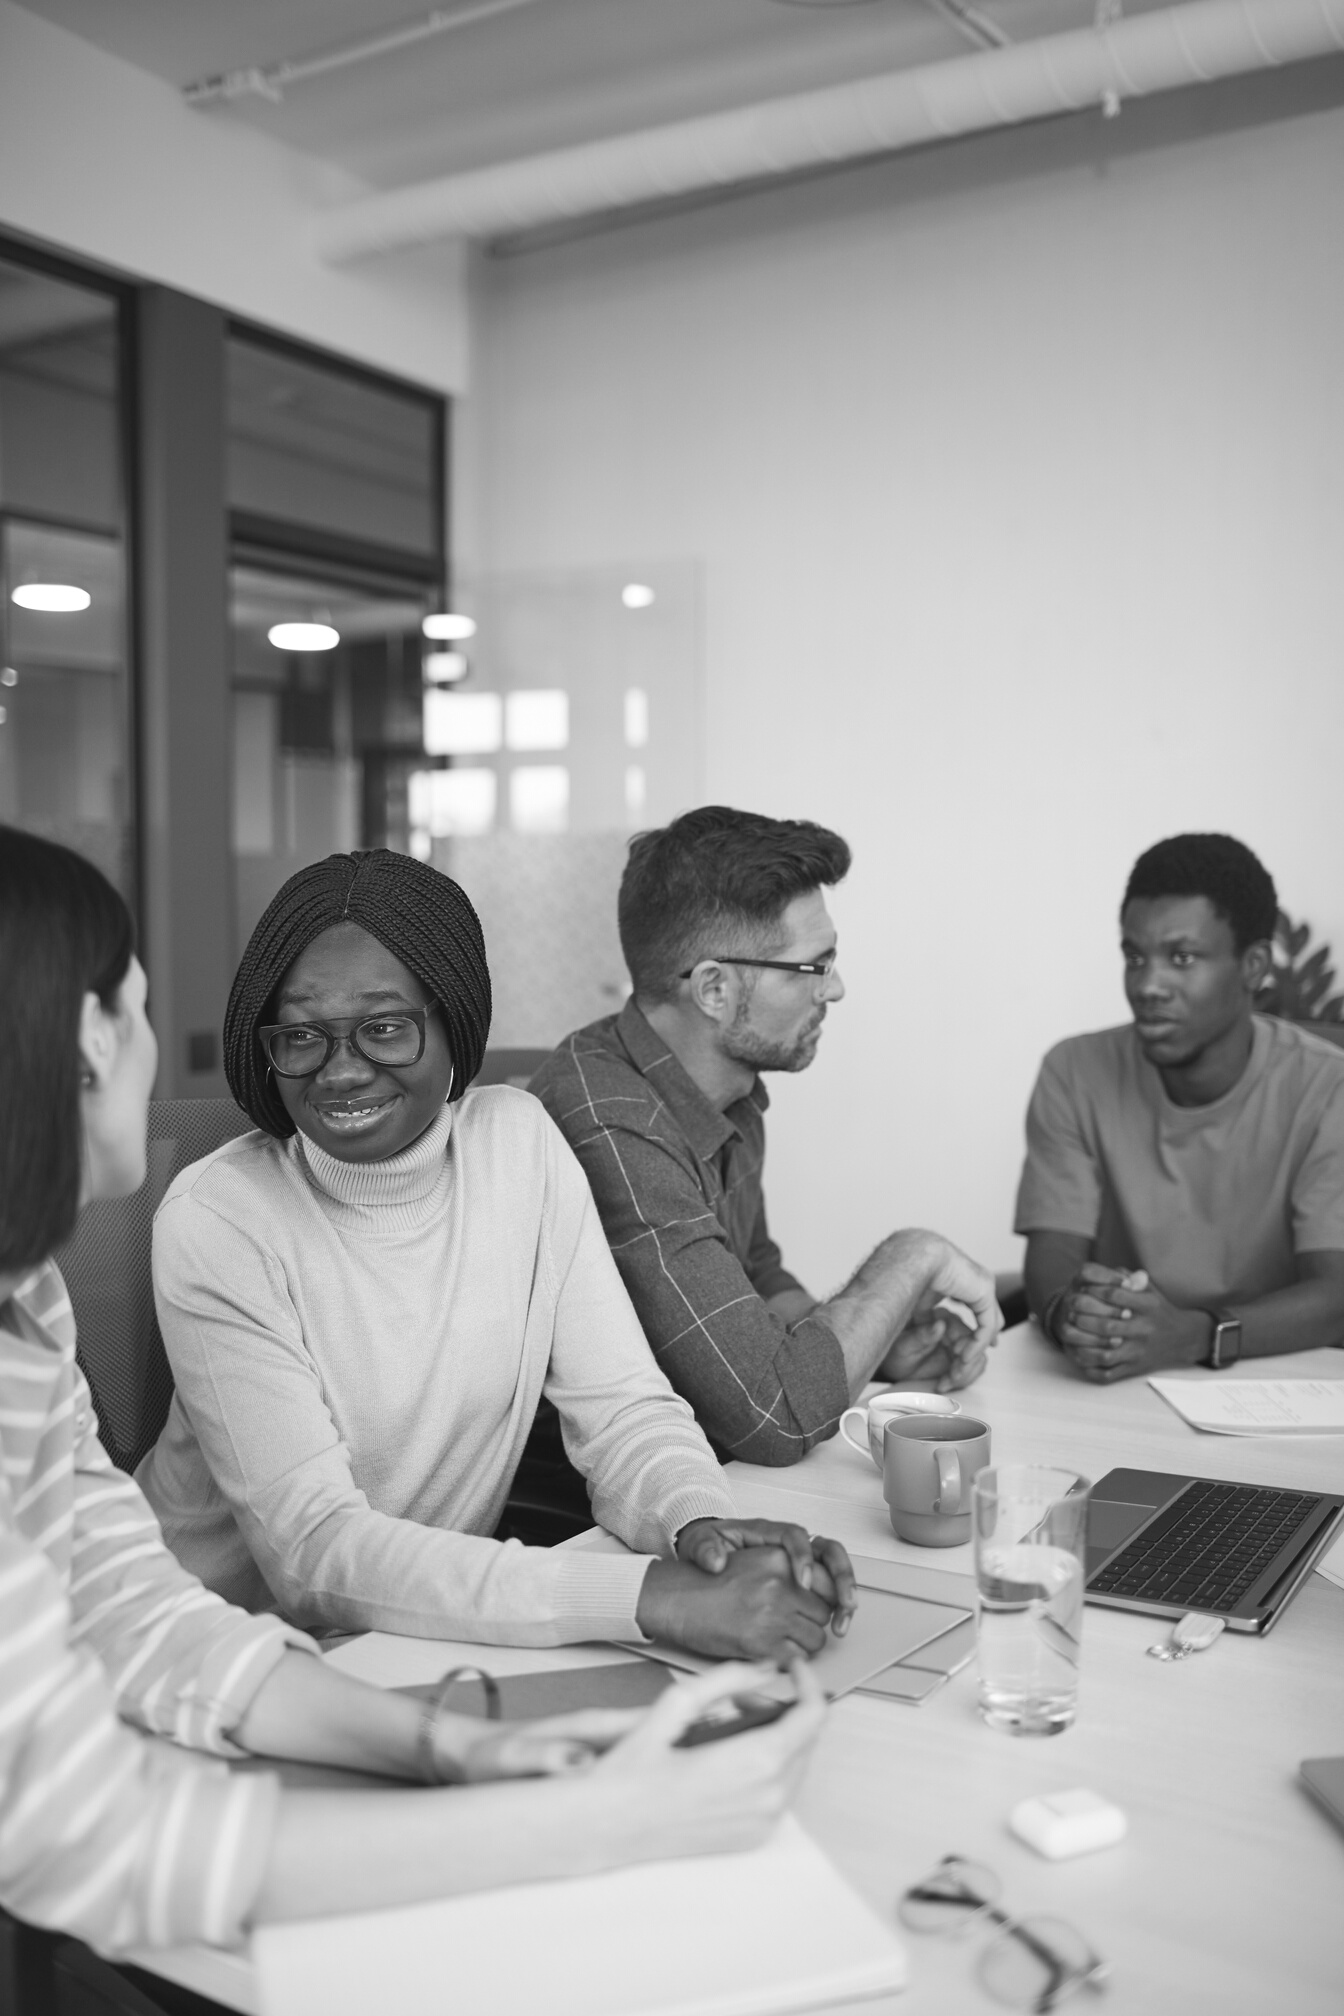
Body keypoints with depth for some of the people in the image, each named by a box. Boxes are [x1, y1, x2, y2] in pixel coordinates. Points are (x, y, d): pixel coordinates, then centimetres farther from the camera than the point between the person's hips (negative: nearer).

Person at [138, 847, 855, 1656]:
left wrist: (700, 1525, -26)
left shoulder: (519, 1141, -3)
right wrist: (651, 1595, -32)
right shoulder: (214, 1224, -17)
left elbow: (623, 1407, -3)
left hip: (451, 1628, 4)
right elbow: (317, 1554, -24)